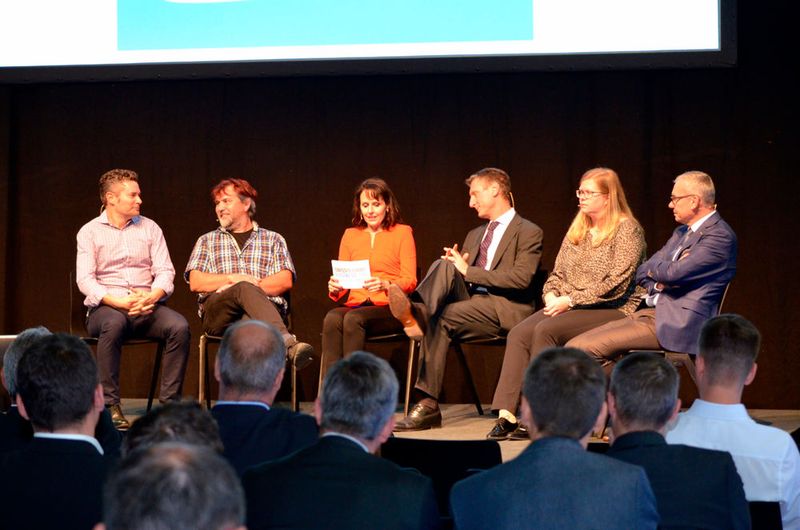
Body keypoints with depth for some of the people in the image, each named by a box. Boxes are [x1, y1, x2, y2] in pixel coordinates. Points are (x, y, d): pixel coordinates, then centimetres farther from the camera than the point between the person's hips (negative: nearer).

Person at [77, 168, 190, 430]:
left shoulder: (149, 228, 14)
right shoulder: (89, 232, 5)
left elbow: (165, 271, 6)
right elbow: (85, 280, -6)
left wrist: (152, 296, -16)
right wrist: (118, 301, -23)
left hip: (146, 306, 3)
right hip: (105, 307, -3)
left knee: (179, 326, -28)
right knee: (114, 323, -39)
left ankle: (170, 403, -23)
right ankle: (110, 405, -32)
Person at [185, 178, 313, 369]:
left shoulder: (273, 239, 23)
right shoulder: (207, 241, 26)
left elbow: (285, 281, 7)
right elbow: (195, 283, 9)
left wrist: (252, 287, -7)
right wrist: (234, 279, -5)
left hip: (264, 310, 1)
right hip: (218, 315, 0)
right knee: (245, 289, -36)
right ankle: (288, 344, -60)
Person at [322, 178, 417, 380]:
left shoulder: (402, 232, 10)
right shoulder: (350, 235, 20)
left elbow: (410, 281, 1)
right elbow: (341, 279, 18)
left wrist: (385, 285, -20)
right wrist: (335, 288, -7)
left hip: (389, 308, -3)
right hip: (355, 304, 3)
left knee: (353, 318, -35)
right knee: (332, 318, -32)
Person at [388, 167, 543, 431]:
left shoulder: (528, 232, 4)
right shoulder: (475, 235, 29)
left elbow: (521, 278, -13)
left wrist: (468, 271, -12)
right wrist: (455, 267, -1)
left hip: (505, 309, -6)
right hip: (470, 301, 6)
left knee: (442, 318, -31)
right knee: (445, 266, -24)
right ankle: (417, 313, -51)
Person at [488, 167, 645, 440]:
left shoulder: (627, 230, -6)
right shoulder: (577, 230, 19)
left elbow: (616, 284, -15)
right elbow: (558, 273, 21)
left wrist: (570, 300, -16)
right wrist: (551, 296, -3)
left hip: (612, 311, -7)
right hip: (567, 308, 7)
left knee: (545, 330, -30)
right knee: (518, 334, -20)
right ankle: (507, 415, -28)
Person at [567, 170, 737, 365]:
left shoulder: (720, 236, -11)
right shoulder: (682, 232, 21)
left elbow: (672, 274, -21)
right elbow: (642, 272, 19)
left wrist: (654, 268, 2)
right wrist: (658, 284, -4)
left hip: (677, 325, -10)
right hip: (652, 312, 10)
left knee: (585, 349, -20)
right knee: (576, 346, -4)